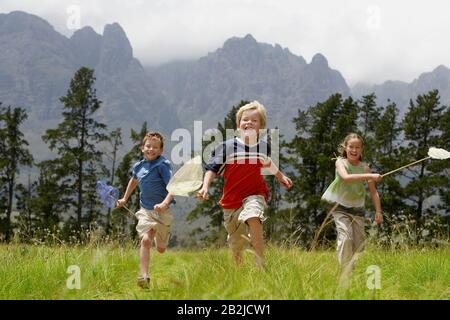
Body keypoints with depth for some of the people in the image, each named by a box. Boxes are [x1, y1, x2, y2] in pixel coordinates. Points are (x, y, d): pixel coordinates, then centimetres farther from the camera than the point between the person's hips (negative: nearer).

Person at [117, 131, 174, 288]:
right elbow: (134, 180, 29)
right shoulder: (139, 166, 5)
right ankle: (144, 277, -22)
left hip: (162, 211, -3)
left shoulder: (163, 165, -12)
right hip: (145, 210, 3)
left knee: (161, 249, 12)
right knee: (145, 240, -20)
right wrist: (125, 199, 33)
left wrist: (164, 203, -35)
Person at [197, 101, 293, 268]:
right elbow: (212, 168, -8)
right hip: (232, 200, 0)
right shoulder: (227, 147, -9)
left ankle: (260, 263, -31)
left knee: (253, 217, -35)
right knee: (236, 244, 12)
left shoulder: (264, 147, 2)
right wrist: (205, 186, -24)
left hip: (255, 195, 0)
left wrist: (280, 176, 36)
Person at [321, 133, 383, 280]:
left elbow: (373, 191, 3)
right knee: (346, 238, -20)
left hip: (357, 209, 3)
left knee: (359, 242, 0)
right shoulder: (340, 162, -8)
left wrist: (378, 211, -7)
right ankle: (345, 272, -16)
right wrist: (369, 176, -37)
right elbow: (346, 177, -31)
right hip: (340, 207, -3)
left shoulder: (364, 167, 0)